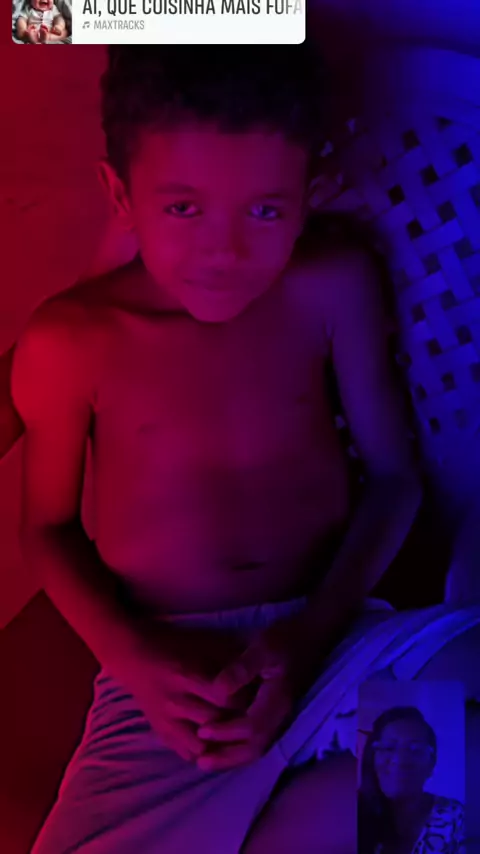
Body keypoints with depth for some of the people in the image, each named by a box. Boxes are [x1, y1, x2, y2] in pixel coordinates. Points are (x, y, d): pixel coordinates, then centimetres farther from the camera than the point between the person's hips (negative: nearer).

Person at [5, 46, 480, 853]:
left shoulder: (335, 287, -2)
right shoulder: (68, 343, -5)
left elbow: (392, 476, 3)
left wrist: (309, 635, -11)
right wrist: (135, 656, -11)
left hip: (333, 632, 1)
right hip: (168, 671, 0)